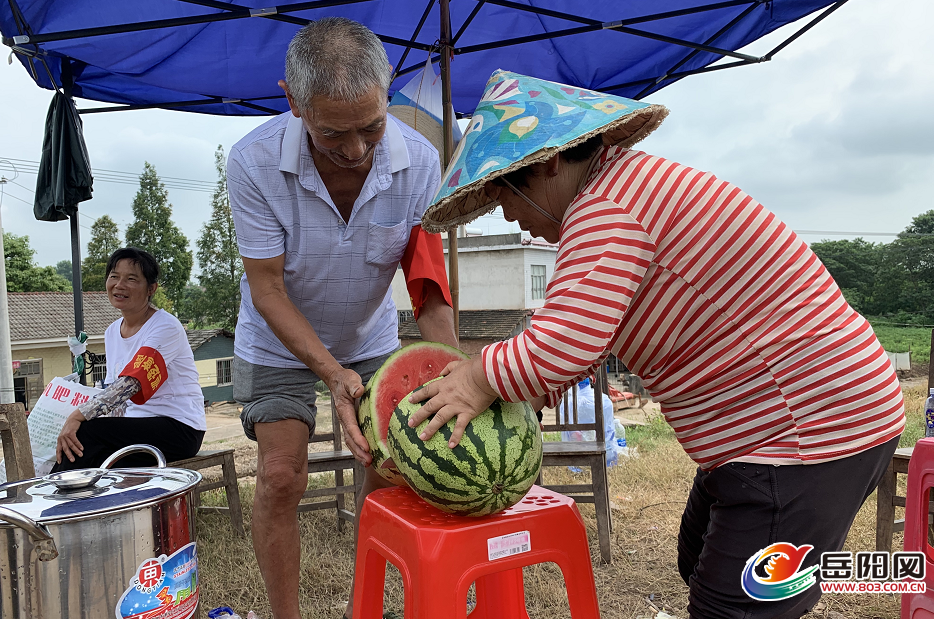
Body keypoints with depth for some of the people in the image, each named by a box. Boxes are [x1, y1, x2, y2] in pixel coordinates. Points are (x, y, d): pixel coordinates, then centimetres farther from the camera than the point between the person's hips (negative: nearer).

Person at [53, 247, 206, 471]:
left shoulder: (166, 327, -12)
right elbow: (115, 396, 14)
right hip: (135, 426, 7)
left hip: (179, 428, -6)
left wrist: (78, 416, -33)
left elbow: (131, 383, -24)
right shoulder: (112, 332, 14)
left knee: (86, 433, -23)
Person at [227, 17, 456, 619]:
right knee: (281, 477, -7)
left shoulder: (419, 160, -22)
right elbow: (267, 288, -22)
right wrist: (332, 373, -32)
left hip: (371, 340, 2)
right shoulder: (254, 162, -28)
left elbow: (429, 279, -16)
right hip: (281, 343, -2)